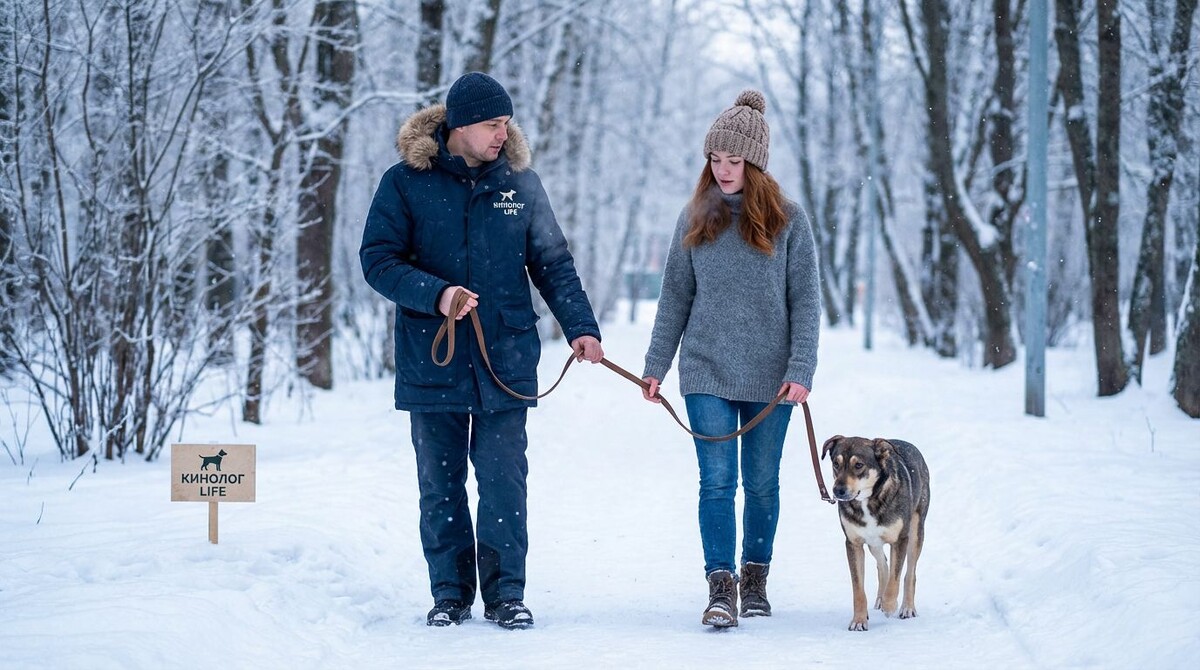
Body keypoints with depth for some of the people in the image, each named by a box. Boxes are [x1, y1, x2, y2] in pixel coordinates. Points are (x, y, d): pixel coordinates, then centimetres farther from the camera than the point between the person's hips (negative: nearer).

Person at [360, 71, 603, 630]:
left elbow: (553, 263, 9)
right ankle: (450, 593, 17)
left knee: (504, 481, -2)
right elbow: (378, 259, -4)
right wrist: (436, 294, -19)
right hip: (432, 362, 0)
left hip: (506, 359, 1)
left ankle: (505, 593, 8)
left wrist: (580, 326, -5)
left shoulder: (520, 183, 5)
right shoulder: (406, 183, -2)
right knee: (440, 484, 7)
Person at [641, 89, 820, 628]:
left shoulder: (787, 219, 0)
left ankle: (755, 578, 22)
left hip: (769, 377, -1)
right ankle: (720, 587, -7)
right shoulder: (695, 218, 5)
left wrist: (800, 371, -9)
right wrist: (655, 366, 5)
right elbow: (675, 297, 9)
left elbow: (805, 300, -1)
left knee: (761, 482, 8)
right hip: (706, 374, 1)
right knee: (717, 480, -6)